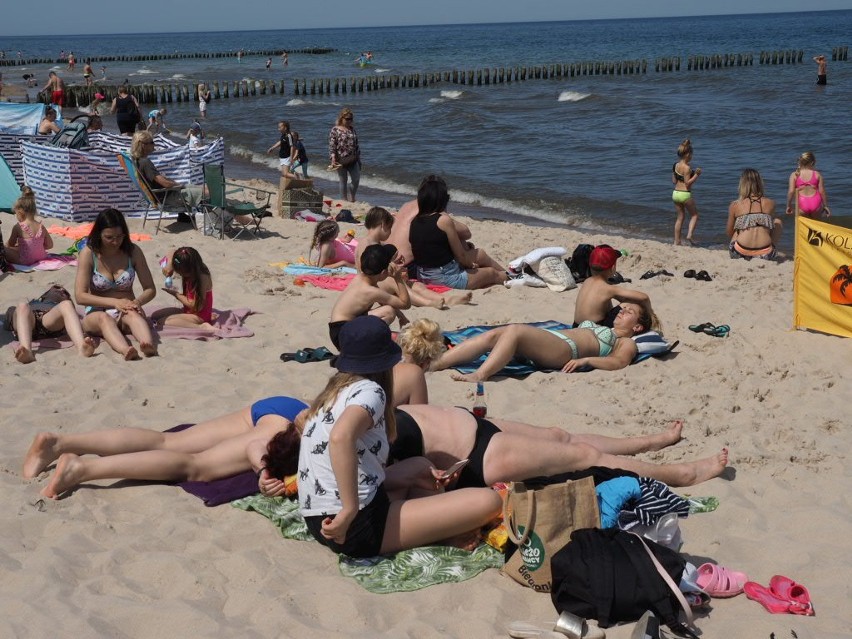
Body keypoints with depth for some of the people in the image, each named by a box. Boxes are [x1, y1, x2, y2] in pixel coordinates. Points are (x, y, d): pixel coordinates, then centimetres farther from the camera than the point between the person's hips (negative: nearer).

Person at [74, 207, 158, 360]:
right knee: (104, 318, -37)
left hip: (126, 312, 1)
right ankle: (125, 350, -68)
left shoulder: (133, 252, 3)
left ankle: (148, 345, -67)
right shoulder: (88, 254, -4)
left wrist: (136, 302, -18)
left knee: (133, 314, -34)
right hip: (97, 314, -1)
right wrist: (115, 302, -22)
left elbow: (150, 289, 6)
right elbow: (80, 296, -10)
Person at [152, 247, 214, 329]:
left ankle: (201, 327, -29)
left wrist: (176, 294, -12)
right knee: (155, 315, 5)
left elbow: (195, 305, -25)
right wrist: (169, 265, -7)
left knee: (163, 322, -25)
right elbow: (174, 252, 14)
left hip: (199, 315, -10)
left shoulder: (202, 278, -26)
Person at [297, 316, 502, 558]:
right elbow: (341, 436, -32)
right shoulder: (369, 391, -9)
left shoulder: (331, 393, 15)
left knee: (419, 467, 29)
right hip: (359, 528, -9)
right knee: (488, 501, -11)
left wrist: (418, 474, 18)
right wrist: (350, 511, -30)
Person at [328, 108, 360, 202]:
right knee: (343, 181, 4)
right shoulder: (335, 130, -7)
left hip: (353, 160, 5)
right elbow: (331, 145, -11)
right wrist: (333, 158, -20)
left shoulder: (352, 129, 9)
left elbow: (356, 144, 15)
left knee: (356, 179, 1)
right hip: (341, 160, -5)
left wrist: (358, 158, 14)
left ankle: (351, 199, 17)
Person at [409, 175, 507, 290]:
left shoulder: (415, 221, 2)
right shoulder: (444, 220, -18)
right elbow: (461, 256, -10)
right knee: (492, 273, 16)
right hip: (446, 278, -7)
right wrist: (471, 263, 12)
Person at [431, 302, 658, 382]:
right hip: (549, 336, 7)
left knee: (514, 330, -32)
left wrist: (586, 360, -18)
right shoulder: (599, 328, 41)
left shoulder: (626, 343, 17)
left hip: (565, 349, -7)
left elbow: (619, 362, -3)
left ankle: (479, 375, -49)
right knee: (493, 334, -18)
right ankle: (432, 364, -32)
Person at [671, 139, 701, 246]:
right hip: (685, 194, -7)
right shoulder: (687, 168, -17)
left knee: (680, 217, 16)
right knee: (694, 215, 14)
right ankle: (690, 234, -3)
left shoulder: (675, 165, 5)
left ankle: (677, 241, 15)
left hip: (675, 193, 7)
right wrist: (696, 175, -16)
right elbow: (688, 183, -18)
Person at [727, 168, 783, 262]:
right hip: (765, 254, 0)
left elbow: (730, 233, 13)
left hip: (740, 254, 1)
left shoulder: (735, 205, 2)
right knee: (777, 222, 29)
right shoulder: (770, 203, 4)